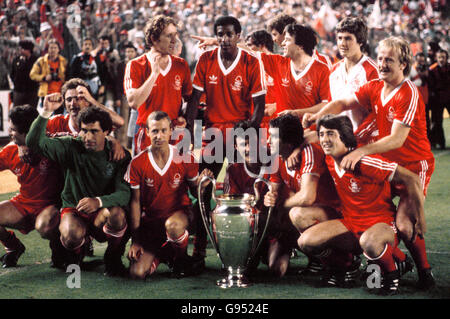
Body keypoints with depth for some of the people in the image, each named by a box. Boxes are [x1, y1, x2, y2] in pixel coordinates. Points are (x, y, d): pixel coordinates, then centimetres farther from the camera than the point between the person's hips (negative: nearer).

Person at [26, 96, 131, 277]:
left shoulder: (120, 156, -5)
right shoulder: (71, 148, -2)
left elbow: (124, 194, -16)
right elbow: (34, 142, -12)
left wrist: (99, 201, -36)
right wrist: (46, 112, -25)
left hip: (102, 214, 0)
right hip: (73, 210, 0)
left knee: (116, 213, -37)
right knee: (72, 236, -35)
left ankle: (113, 257, -5)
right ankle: (73, 253, 7)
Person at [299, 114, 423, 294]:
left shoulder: (364, 161, -23)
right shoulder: (329, 161, -3)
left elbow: (412, 179, -20)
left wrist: (419, 223, -15)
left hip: (381, 223, -6)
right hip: (350, 224, 6)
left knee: (369, 242, -42)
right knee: (306, 241, -13)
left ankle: (392, 274, -10)